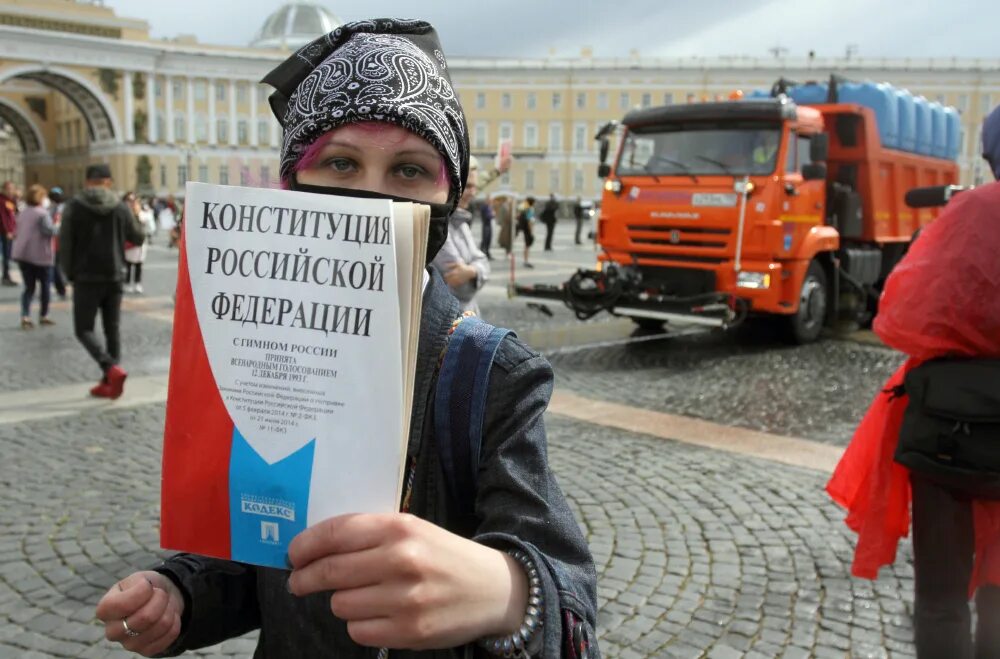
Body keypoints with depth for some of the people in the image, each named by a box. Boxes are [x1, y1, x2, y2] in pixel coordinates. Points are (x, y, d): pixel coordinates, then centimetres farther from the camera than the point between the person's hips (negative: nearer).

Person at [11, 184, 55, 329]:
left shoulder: (22, 213, 11)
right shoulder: (42, 213, -11)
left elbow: (16, 233, 15)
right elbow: (49, 230, -23)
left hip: (22, 254, 6)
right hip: (40, 255, -6)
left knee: (29, 287, 7)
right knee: (44, 285, 11)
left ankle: (25, 316, -9)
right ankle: (43, 316, 18)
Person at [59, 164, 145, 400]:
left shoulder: (74, 206, -6)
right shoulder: (121, 207, 0)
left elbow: (64, 243, -5)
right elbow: (139, 238, 9)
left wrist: (70, 273, 7)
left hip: (86, 278, -3)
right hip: (114, 278, 3)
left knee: (84, 329, 4)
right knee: (112, 331, 11)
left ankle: (112, 369, -18)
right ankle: (110, 382, 9)